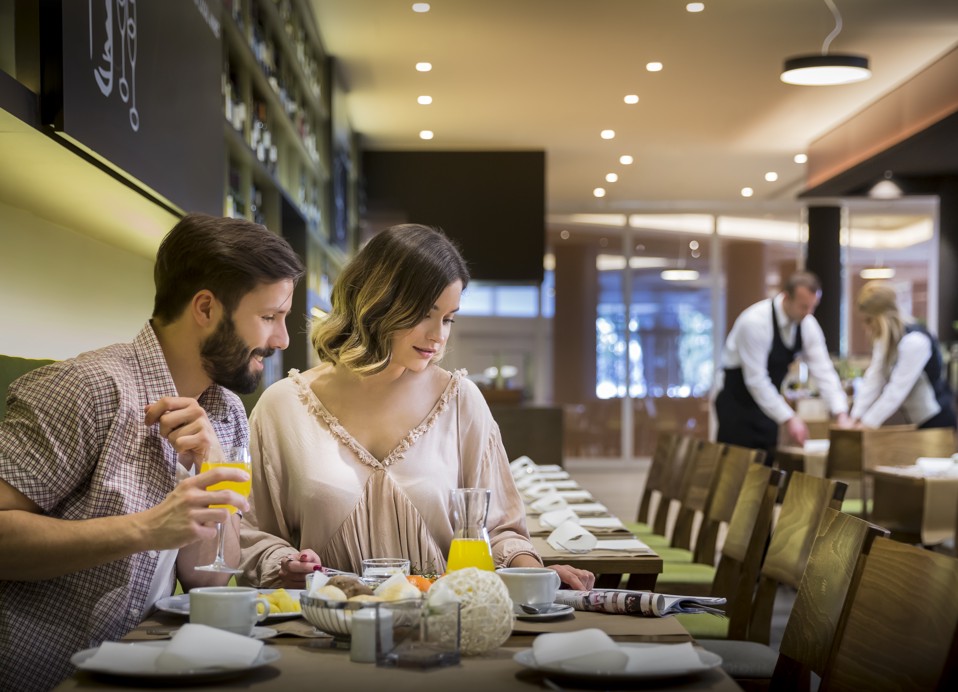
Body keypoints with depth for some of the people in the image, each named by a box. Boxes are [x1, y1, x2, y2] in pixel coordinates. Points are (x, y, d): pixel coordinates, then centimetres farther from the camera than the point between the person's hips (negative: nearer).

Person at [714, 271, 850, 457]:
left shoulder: (807, 324, -7)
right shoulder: (755, 322, -27)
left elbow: (823, 371, -7)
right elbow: (756, 379, -27)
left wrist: (841, 415, -19)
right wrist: (789, 419, -28)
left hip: (766, 402, 6)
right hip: (736, 405, -6)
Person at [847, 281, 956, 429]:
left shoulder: (914, 342, -23)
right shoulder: (883, 340, 5)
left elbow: (897, 389, -24)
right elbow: (873, 379, 0)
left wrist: (868, 423, -21)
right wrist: (856, 417, -8)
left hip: (936, 422, -9)